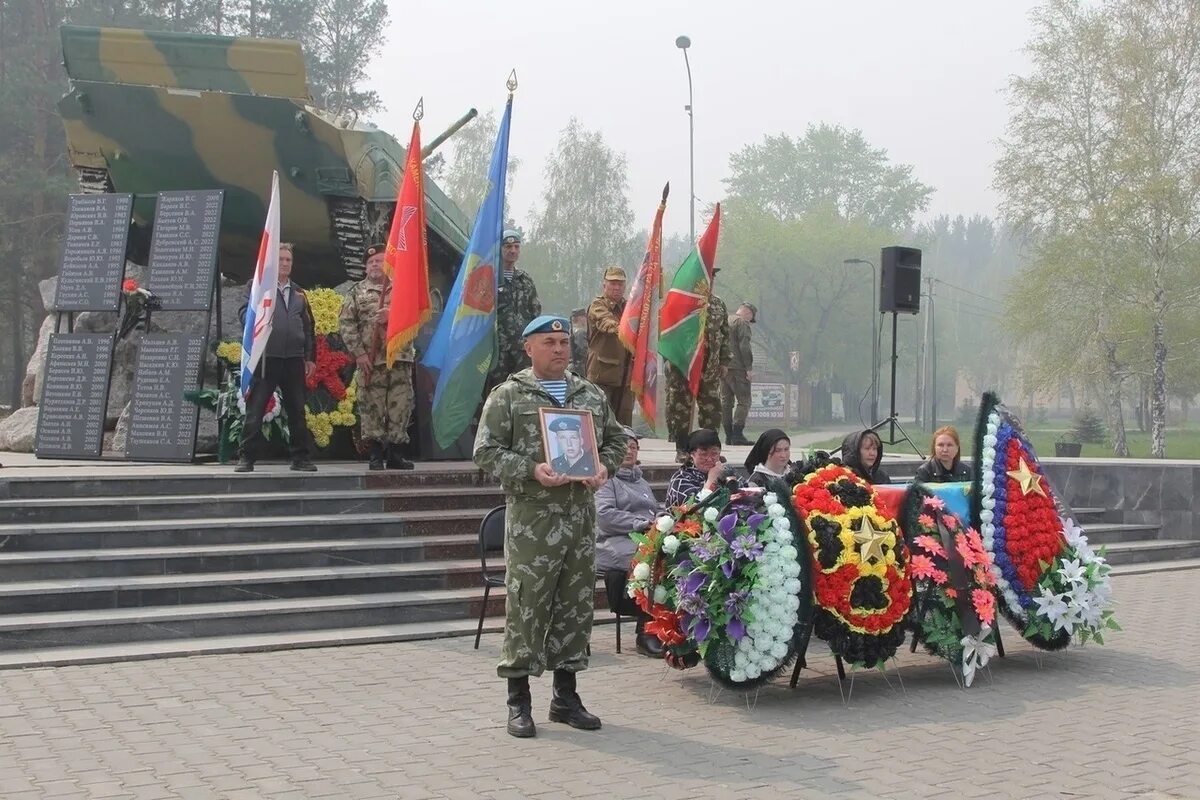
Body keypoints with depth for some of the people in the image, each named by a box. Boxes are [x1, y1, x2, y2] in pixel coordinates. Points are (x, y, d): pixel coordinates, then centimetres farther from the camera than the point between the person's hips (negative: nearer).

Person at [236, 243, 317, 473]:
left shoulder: (298, 292, 20)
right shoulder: (256, 285, 7)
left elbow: (308, 326, 18)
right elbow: (245, 313, -3)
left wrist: (310, 357, 12)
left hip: (294, 359, 4)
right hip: (266, 357, -4)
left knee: (297, 411, 7)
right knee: (255, 410, -3)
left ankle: (301, 457, 13)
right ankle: (247, 458, 1)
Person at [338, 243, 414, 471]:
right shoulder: (357, 291, 8)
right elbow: (346, 323, 1)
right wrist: (358, 352, -9)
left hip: (401, 357, 1)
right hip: (370, 359, -1)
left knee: (401, 404, 1)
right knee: (371, 405, -3)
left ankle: (394, 452, 9)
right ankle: (376, 454, 3)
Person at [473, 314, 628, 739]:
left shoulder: (592, 396, 15)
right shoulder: (508, 395, -1)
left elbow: (615, 439, 22)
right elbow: (487, 450, -6)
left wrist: (604, 466, 1)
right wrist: (530, 470, -19)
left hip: (581, 514, 5)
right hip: (531, 516, -5)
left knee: (577, 603, 9)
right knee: (526, 605, -4)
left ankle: (566, 696, 21)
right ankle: (518, 700, 7)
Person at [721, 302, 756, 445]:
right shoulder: (742, 323, -5)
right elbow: (744, 347, -15)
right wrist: (749, 368, -14)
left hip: (722, 367, 8)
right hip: (737, 368, -8)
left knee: (726, 401, 9)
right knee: (744, 401, -6)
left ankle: (729, 436, 9)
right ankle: (737, 434, -15)